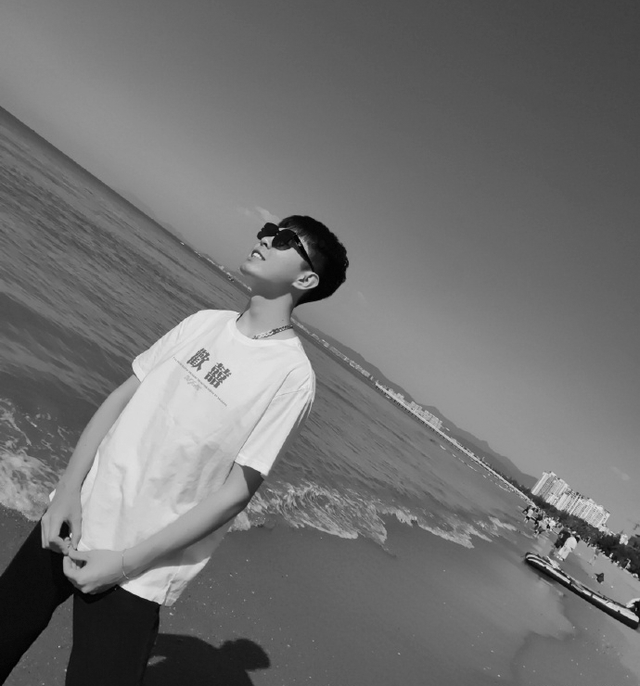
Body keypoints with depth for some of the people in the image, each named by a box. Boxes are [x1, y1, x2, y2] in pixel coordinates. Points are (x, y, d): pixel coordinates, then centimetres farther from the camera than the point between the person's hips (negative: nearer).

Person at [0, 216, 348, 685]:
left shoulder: (291, 376, -15)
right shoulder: (205, 322, 3)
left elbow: (236, 492, -14)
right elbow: (123, 395, 6)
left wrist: (126, 562, -13)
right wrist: (70, 487, -2)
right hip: (75, 519, 5)